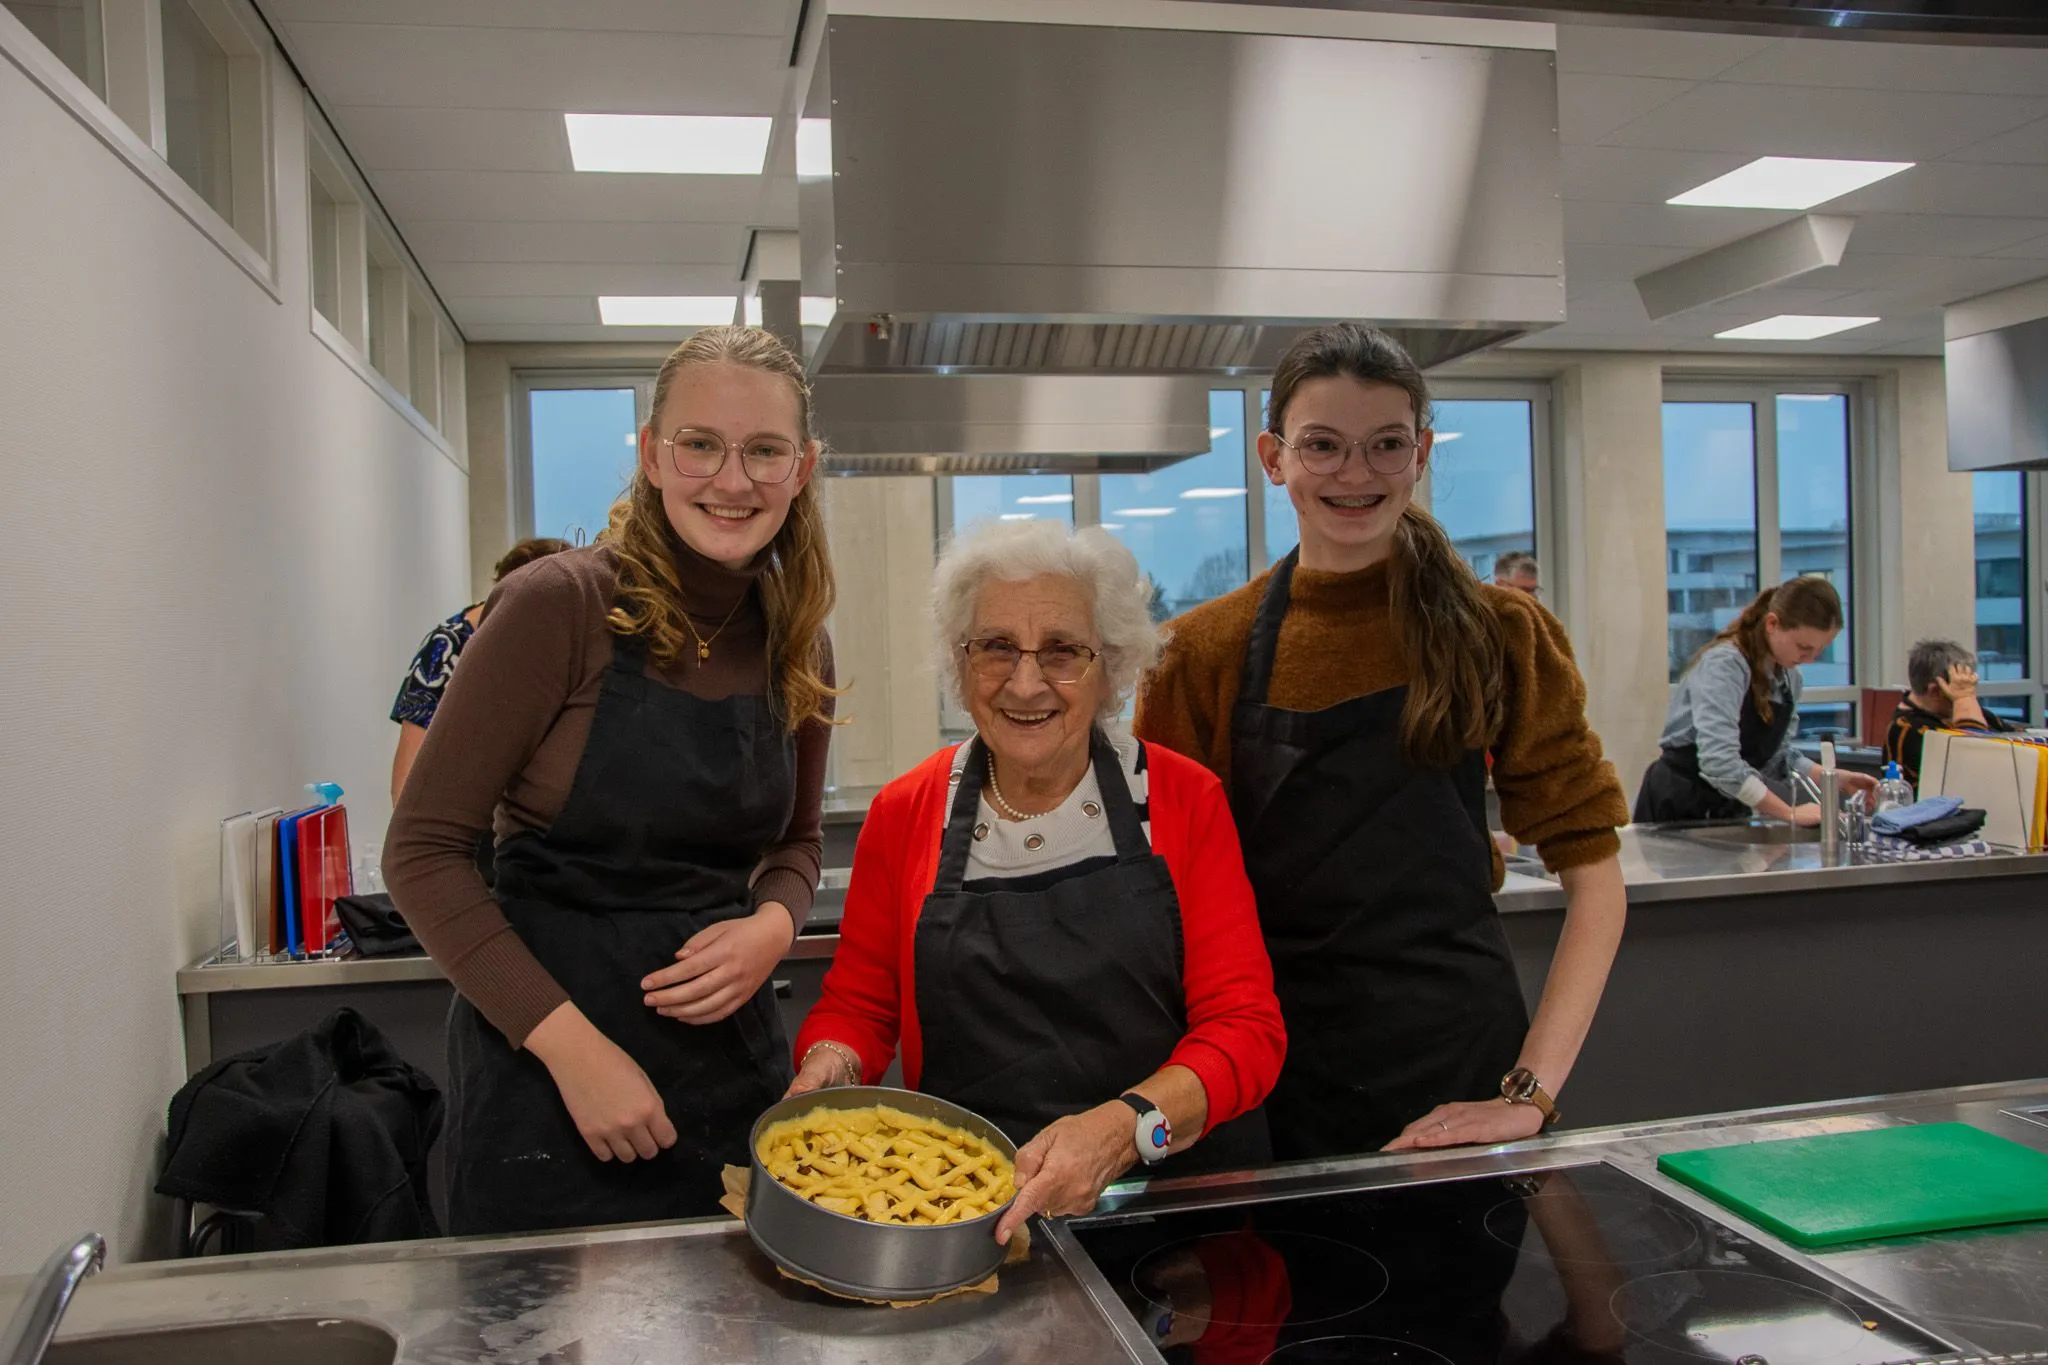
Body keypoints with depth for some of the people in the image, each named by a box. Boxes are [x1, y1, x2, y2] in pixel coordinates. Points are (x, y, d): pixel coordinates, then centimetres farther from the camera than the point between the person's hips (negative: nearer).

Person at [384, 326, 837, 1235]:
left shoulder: (798, 647, 3)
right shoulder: (560, 605, -14)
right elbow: (421, 851, -12)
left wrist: (773, 924, -7)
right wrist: (570, 1042, -18)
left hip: (730, 1058, 5)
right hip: (544, 1068, -4)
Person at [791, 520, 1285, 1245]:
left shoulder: (1184, 799, 0)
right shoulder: (903, 814, 4)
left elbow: (1245, 1026, -5)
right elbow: (856, 1003, 14)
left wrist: (1125, 1128, -22)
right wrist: (831, 1065, -9)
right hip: (966, 1211, 1)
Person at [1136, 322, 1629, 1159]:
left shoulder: (1499, 633, -4)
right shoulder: (1206, 651, -4)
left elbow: (1593, 874, -5)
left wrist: (1534, 1090, -13)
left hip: (1464, 1074, 0)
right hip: (1283, 1082, 0)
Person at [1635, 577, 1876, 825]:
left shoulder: (1789, 676, 4)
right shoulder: (1724, 665, -20)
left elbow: (1777, 757, 10)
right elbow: (1719, 762, -31)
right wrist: (1791, 814, -29)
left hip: (1732, 807, 7)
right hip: (1679, 805, -7)